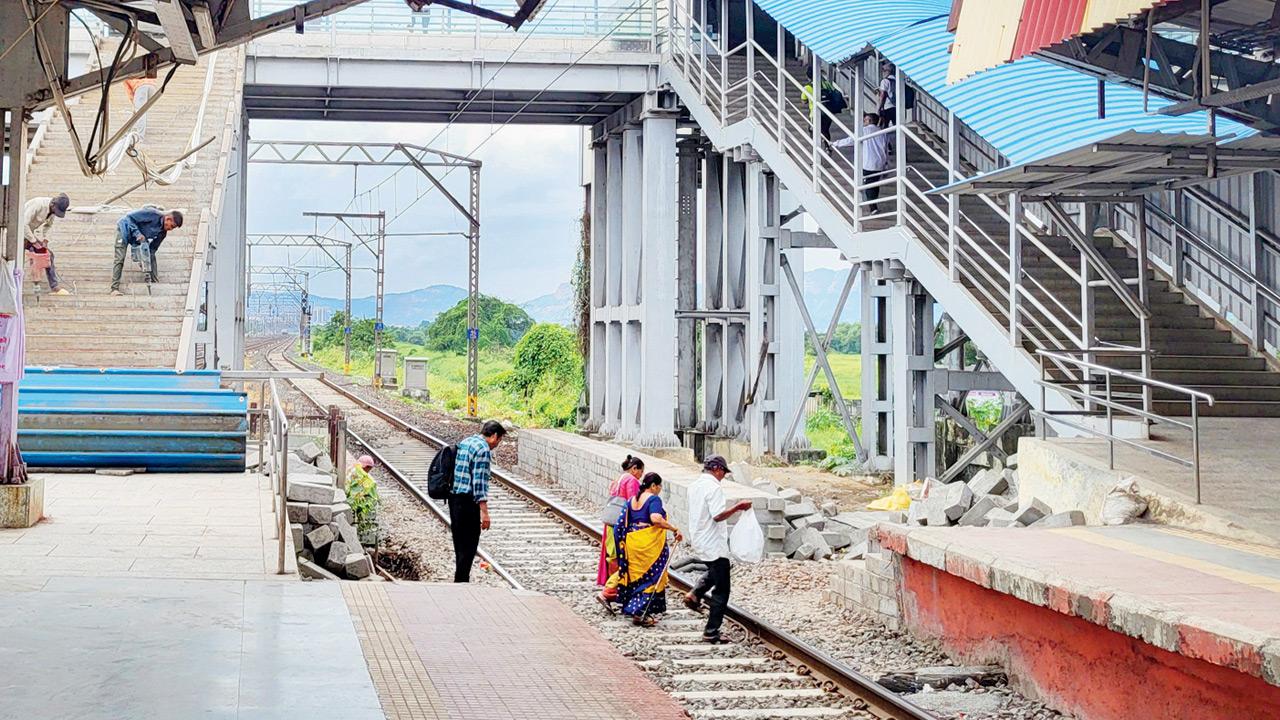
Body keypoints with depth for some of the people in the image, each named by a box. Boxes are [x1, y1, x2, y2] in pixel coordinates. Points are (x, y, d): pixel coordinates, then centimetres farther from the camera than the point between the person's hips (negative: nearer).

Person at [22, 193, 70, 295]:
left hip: (30, 233, 7)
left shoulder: (54, 210, -6)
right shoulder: (37, 204, -31)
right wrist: (33, 241, -28)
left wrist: (45, 239, -5)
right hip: (20, 231, -7)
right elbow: (24, 224, -34)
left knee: (48, 255, 1)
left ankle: (54, 287, 3)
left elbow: (48, 225, 11)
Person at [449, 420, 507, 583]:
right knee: (469, 545, -3)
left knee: (460, 543, 16)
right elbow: (480, 482, -19)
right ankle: (462, 581, -3)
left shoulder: (464, 443, 15)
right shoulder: (484, 449, -14)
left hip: (454, 497, 9)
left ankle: (460, 580, 23)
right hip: (468, 502, -9)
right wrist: (484, 511, -20)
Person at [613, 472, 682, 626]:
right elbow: (656, 518, -28)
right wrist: (674, 529, -24)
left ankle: (631, 608, 20)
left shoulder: (633, 500, 13)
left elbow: (623, 524, 15)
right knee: (651, 576, -1)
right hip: (650, 543, -8)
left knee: (636, 575, 16)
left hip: (633, 543, 8)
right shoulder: (654, 499, -10)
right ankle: (640, 613, -5)